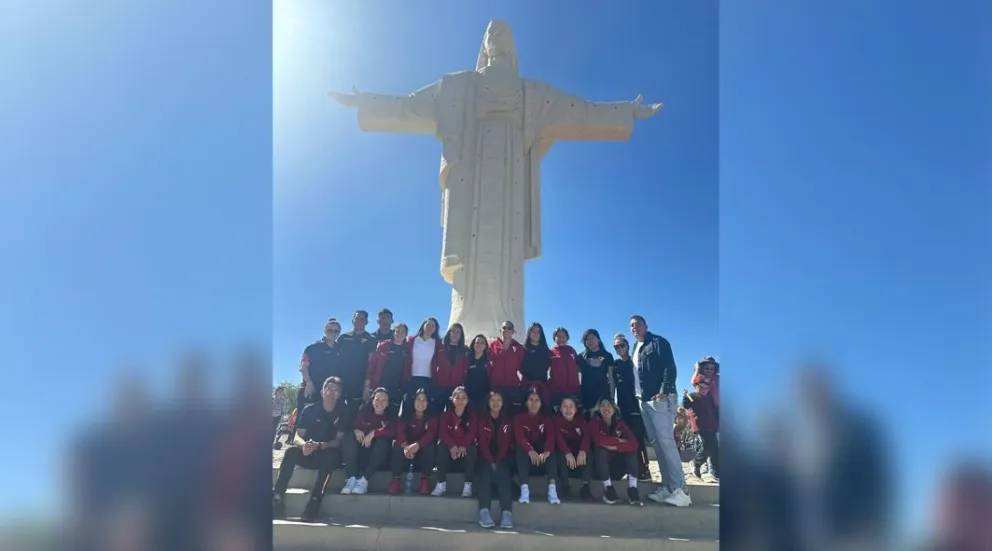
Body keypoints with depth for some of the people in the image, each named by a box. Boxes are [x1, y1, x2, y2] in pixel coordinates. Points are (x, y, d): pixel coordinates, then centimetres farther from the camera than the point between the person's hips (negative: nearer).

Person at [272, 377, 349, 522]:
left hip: (330, 457, -2)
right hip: (309, 455, 2)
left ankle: (315, 500, -44)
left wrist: (319, 446, -33)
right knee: (291, 452, -28)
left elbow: (339, 441, -13)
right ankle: (276, 496, -34)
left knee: (330, 455, -36)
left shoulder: (343, 413, -6)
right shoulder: (310, 410, -1)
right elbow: (297, 438, -8)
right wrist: (304, 445, -33)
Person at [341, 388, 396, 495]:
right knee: (348, 439, -24)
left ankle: (364, 479, -36)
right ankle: (352, 478, -35)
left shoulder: (390, 418, 4)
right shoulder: (363, 412, 8)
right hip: (360, 450, 1)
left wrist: (374, 433, -23)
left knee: (383, 441, -30)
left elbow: (393, 432, -14)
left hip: (377, 453, -1)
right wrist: (356, 430, -20)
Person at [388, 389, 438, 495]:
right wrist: (405, 445, -44)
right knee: (397, 444, -29)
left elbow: (431, 434, -24)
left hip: (423, 448, -1)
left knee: (430, 446, -32)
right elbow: (399, 430, -21)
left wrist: (417, 445, -46)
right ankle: (396, 479, -27)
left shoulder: (432, 417, -6)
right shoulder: (406, 414, -4)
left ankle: (425, 479, -23)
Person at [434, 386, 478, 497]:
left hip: (465, 447, 0)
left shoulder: (472, 415, -2)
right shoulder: (446, 414, -1)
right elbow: (442, 432, -13)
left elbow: (472, 433, -14)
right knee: (441, 447, -31)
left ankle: (468, 484, -22)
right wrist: (452, 446, -30)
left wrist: (463, 446, -32)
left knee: (473, 449, -32)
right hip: (450, 447, 1)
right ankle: (441, 484, -25)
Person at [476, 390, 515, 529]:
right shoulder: (482, 421, 8)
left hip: (501, 458, 0)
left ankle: (507, 513, -45)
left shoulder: (507, 422, 11)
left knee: (502, 473, -31)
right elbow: (482, 443, -3)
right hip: (485, 458, 0)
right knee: (485, 472, -32)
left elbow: (506, 444, 1)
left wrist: (497, 461, -14)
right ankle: (484, 512, -46)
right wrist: (491, 461, -16)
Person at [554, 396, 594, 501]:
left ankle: (585, 486, -36)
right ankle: (565, 487, -28)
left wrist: (583, 451, -39)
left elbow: (587, 436, -16)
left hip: (578, 451, 2)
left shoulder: (581, 421, 3)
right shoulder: (557, 421, -3)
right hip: (563, 450, -2)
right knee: (561, 455, -35)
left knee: (588, 454, -29)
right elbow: (559, 438, -21)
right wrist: (568, 453, -42)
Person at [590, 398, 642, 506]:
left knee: (631, 451, -25)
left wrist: (615, 447, -28)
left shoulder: (620, 423, -6)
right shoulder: (595, 422, -12)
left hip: (617, 458, 2)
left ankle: (632, 490, -26)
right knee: (600, 450, -34)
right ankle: (608, 489, -23)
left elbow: (634, 444, -19)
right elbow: (599, 440, -31)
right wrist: (619, 441, -20)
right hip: (602, 459, -2)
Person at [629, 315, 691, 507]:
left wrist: (664, 391, -22)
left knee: (665, 441, -12)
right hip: (644, 401, 8)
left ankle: (680, 489, -10)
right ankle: (668, 486, 9)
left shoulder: (658, 342, -2)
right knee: (656, 443, 6)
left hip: (661, 399, -8)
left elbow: (670, 368, -12)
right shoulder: (635, 350, 20)